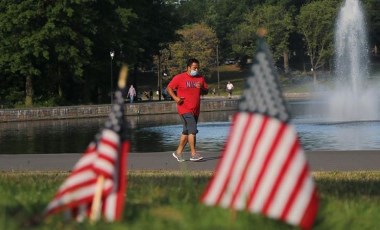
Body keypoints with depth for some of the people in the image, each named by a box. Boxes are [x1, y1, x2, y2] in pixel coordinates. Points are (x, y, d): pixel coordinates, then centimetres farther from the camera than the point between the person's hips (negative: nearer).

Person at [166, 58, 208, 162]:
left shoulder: (200, 78, 11)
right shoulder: (179, 78, -4)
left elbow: (206, 91, 16)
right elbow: (169, 88, 1)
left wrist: (201, 88, -7)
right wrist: (175, 97, -15)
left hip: (195, 110, 6)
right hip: (185, 109, -6)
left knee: (187, 132, 12)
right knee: (193, 130, -17)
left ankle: (178, 152, 23)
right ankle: (193, 154, -16)